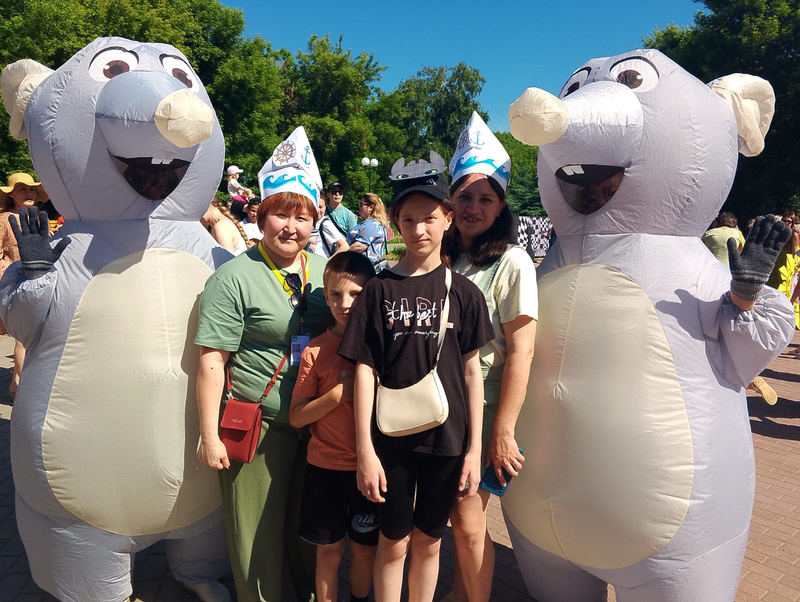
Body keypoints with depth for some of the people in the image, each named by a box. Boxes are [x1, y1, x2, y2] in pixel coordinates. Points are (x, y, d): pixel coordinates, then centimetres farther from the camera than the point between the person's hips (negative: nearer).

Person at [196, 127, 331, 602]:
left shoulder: (325, 270, 4)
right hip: (259, 425, -5)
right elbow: (213, 360, -13)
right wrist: (210, 434, -14)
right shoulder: (235, 277, -12)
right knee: (259, 532, 10)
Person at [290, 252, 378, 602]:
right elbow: (296, 416, -7)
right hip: (325, 467, -1)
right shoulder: (316, 350, -6)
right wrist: (339, 393, -18)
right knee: (329, 549, 12)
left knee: (365, 546, 17)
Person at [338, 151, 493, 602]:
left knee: (429, 542, 17)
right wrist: (365, 450, -8)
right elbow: (365, 370, -5)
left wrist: (475, 449, 0)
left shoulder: (464, 292, -1)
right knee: (393, 543, 12)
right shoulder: (380, 289, -4)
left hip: (447, 441, 1)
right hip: (392, 440, -1)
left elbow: (472, 371, 1)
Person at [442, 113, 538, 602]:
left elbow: (521, 351, -16)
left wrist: (503, 432, -18)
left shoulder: (511, 263, -13)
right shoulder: (446, 258, 7)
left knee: (468, 521, 2)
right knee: (459, 516, 16)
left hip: (483, 409, -5)